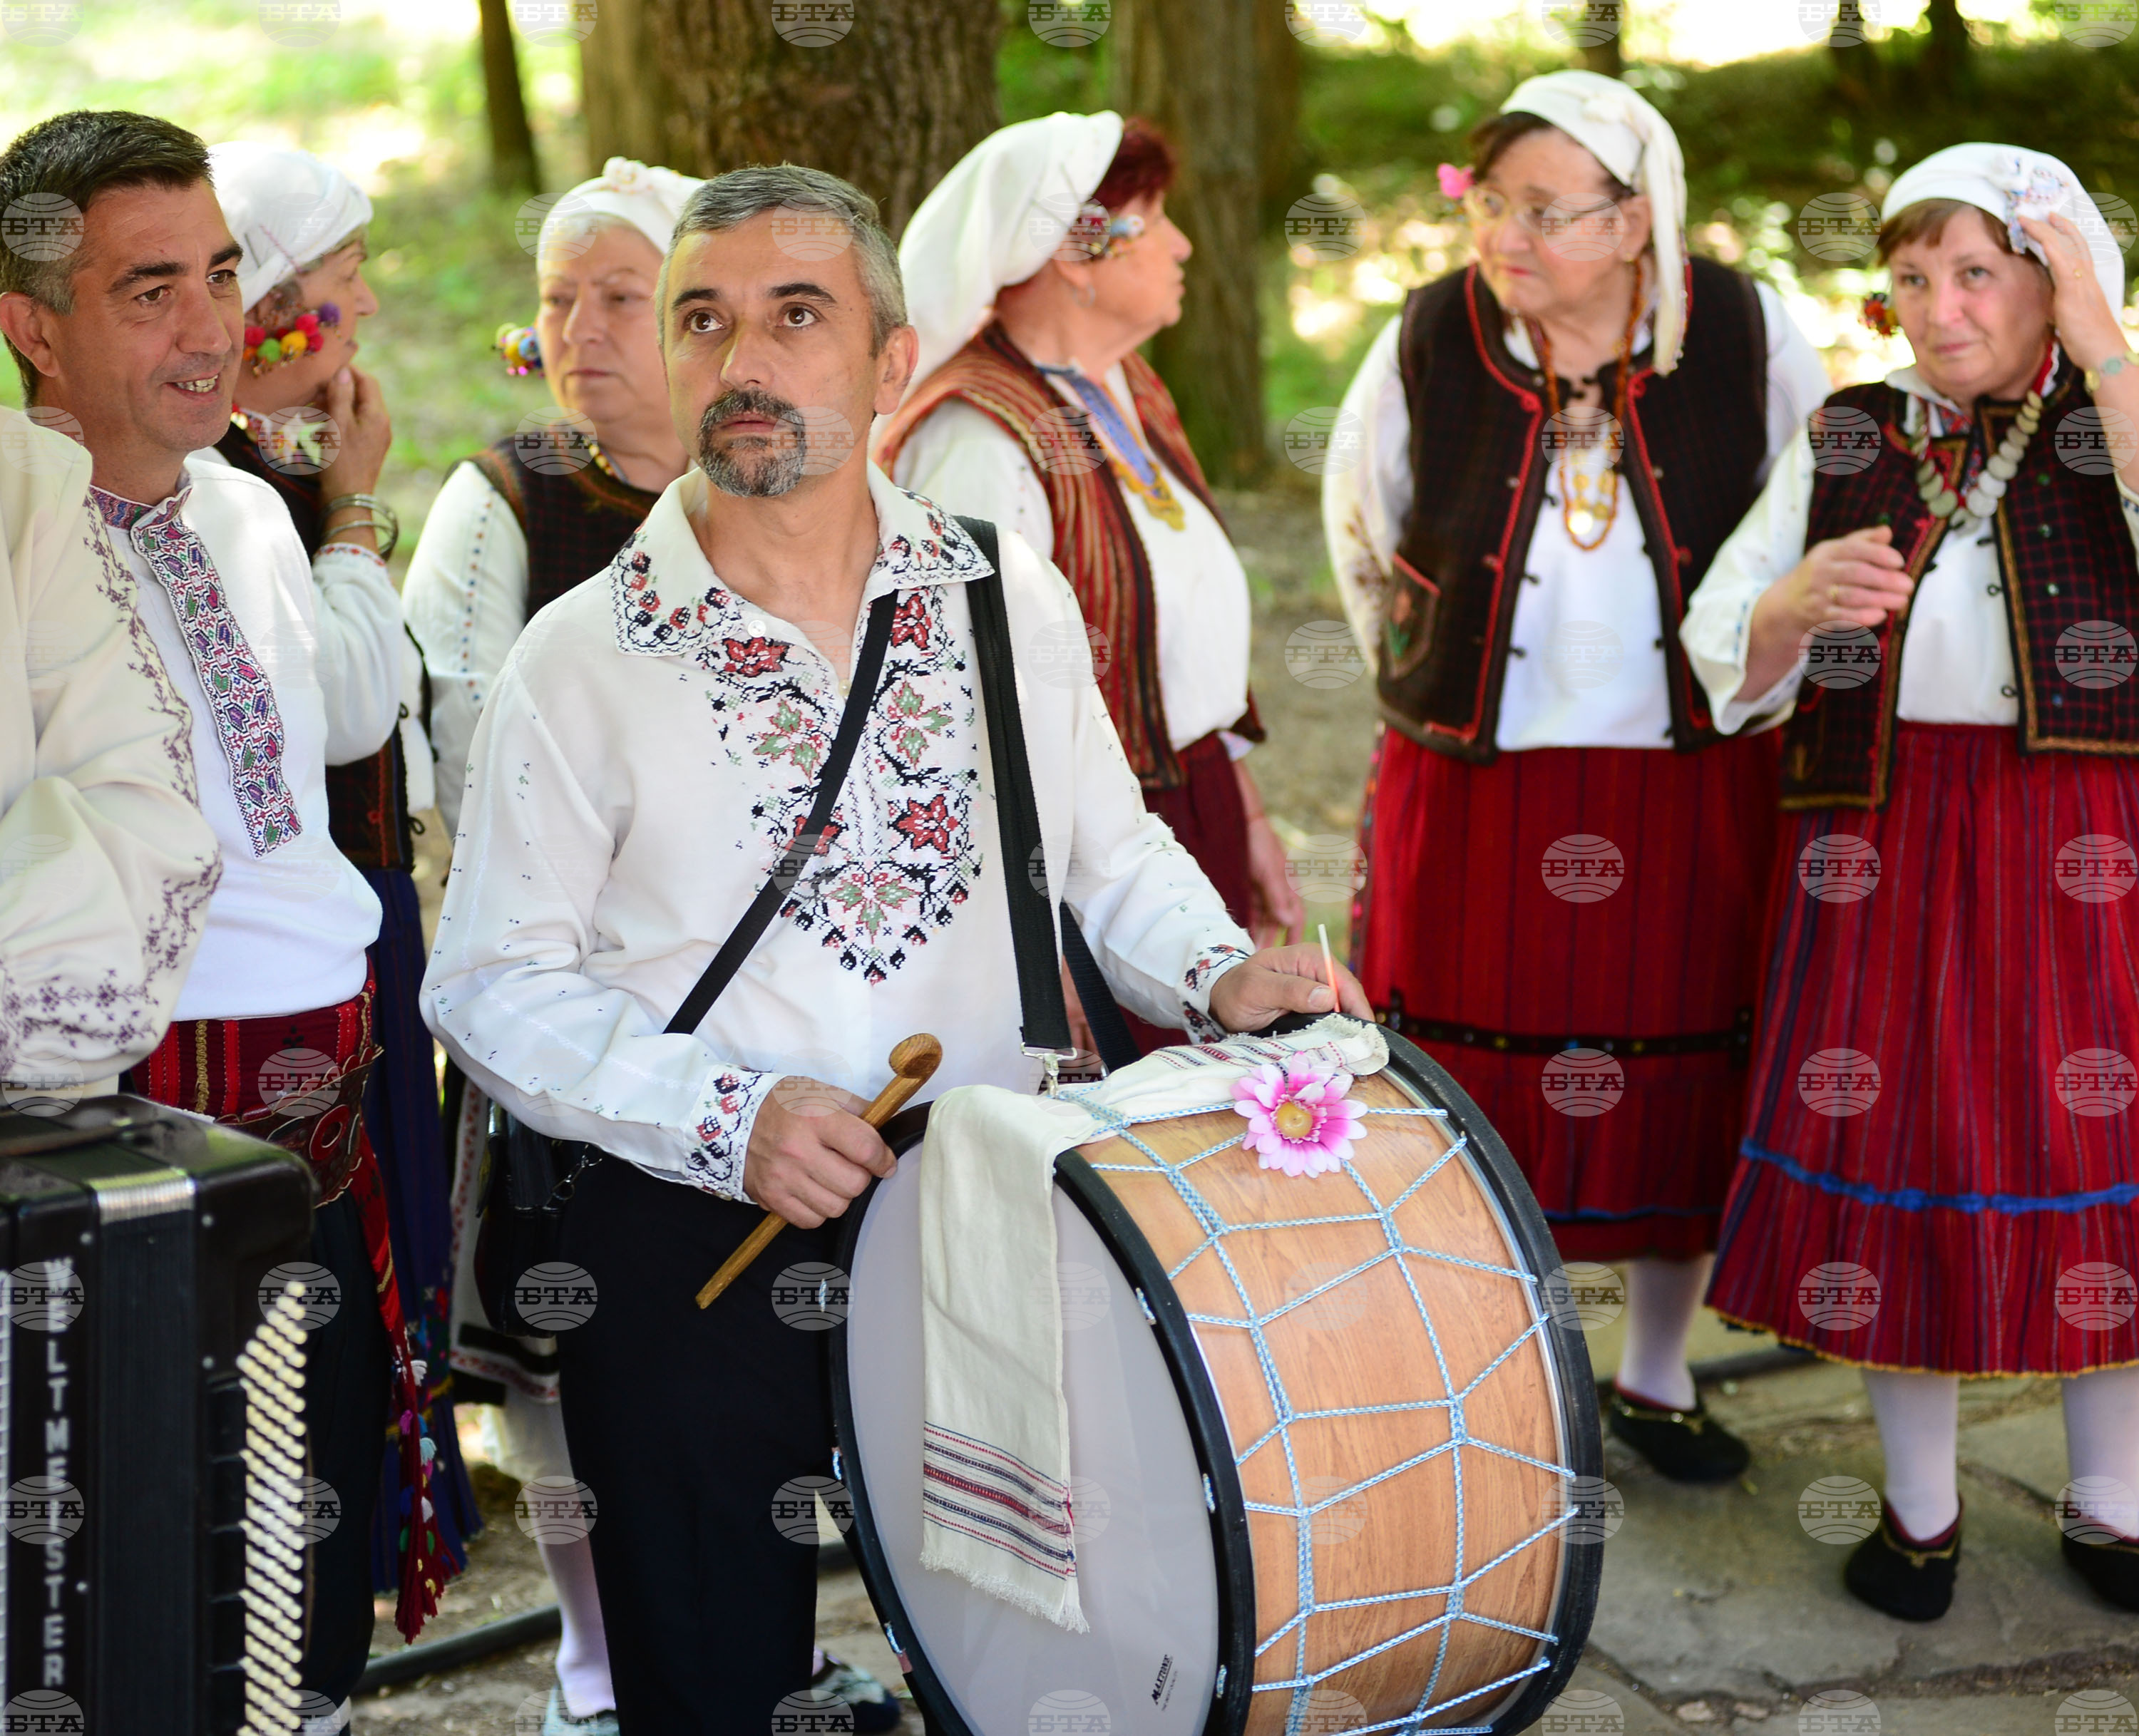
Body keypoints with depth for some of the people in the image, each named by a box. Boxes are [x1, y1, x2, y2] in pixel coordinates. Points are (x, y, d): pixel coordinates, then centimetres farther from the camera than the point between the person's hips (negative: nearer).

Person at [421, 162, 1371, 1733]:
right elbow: (493, 987, -6)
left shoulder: (1011, 596, 3)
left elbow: (1113, 855, 13)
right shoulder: (583, 659, -6)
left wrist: (1219, 973, -8)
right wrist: (728, 1118, -18)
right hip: (691, 1249, -2)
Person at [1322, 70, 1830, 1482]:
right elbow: (1360, 532, 11)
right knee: (1475, 1096, 4)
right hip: (1474, 784, 0)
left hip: (1692, 783, 1)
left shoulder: (1747, 335, -9)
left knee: (1680, 1082, 9)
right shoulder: (1426, 343, -8)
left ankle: (1657, 1378, 29)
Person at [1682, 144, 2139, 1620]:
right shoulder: (1844, 447, 8)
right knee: (1895, 1141, 4)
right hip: (1887, 847, 2)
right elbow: (1725, 663, 6)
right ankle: (1919, 1504, 21)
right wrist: (1804, 598, -15)